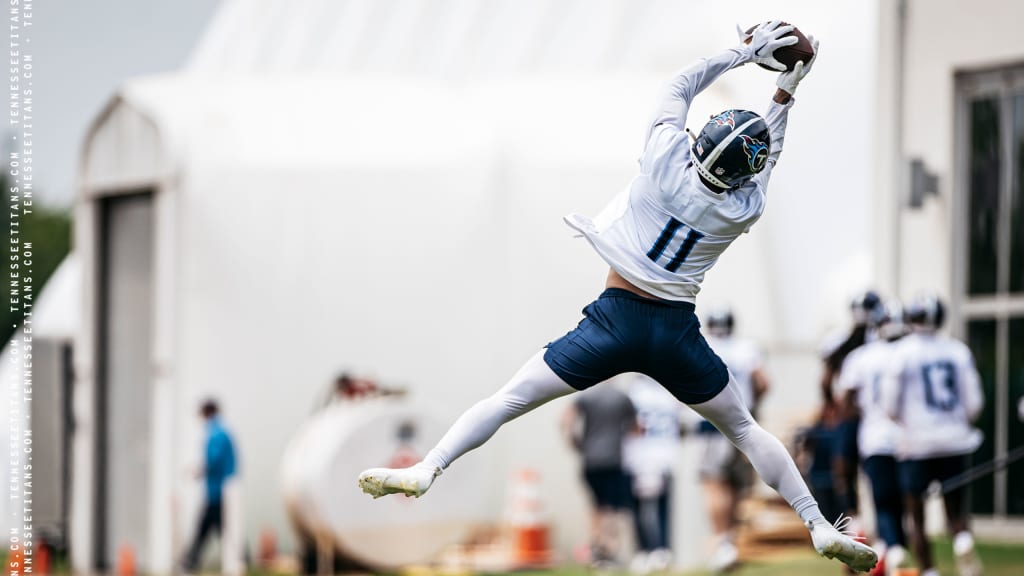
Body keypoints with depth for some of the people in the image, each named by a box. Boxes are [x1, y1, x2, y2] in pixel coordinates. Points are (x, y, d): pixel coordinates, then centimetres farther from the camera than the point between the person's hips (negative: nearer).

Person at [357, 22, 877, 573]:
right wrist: (785, 93, 28)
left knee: (511, 398, 1)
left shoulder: (666, 165, -10)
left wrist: (744, 52, 14)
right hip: (678, 331, 2)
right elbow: (765, 160, 19)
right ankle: (819, 525, 14)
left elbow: (680, 86, 7)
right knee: (744, 428, 18)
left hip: (616, 318, -2)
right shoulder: (745, 208, -4)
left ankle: (426, 470, -13)